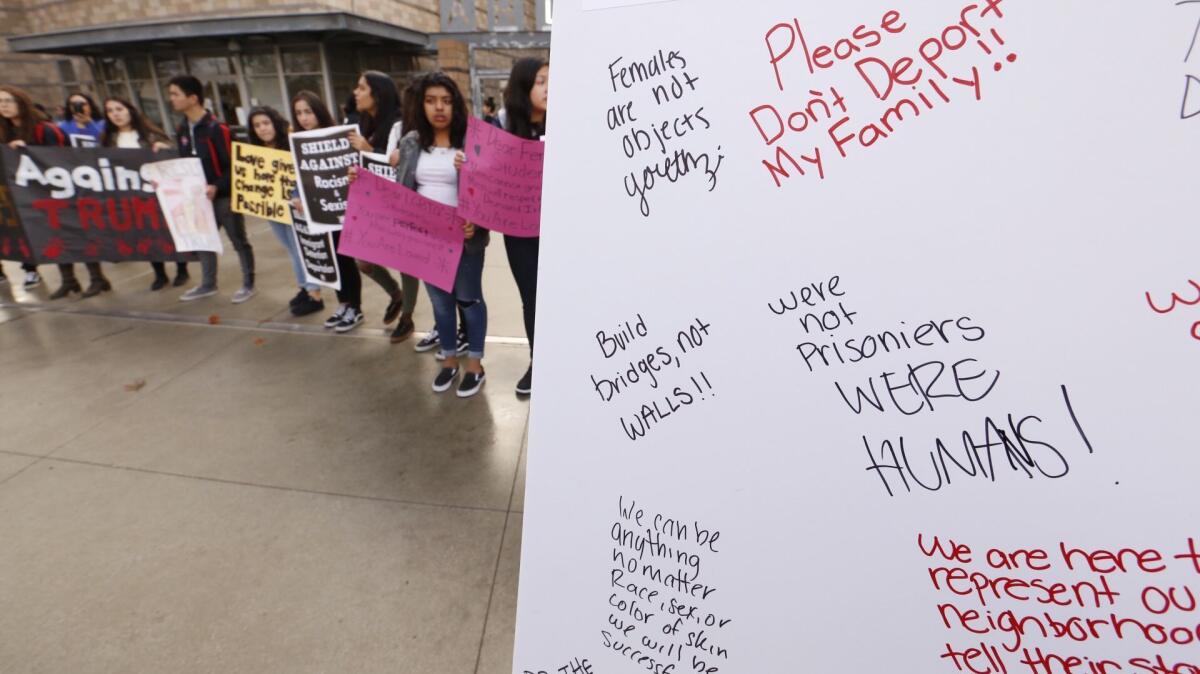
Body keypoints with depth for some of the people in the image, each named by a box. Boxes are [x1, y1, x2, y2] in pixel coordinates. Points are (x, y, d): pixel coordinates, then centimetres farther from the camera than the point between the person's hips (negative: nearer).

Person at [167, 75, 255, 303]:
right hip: (198, 196, 8)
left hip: (224, 196, -8)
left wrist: (217, 187, -27)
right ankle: (208, 285, 27)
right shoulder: (182, 130, 8)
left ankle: (248, 285, 14)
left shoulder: (217, 129, -15)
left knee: (238, 240, 3)